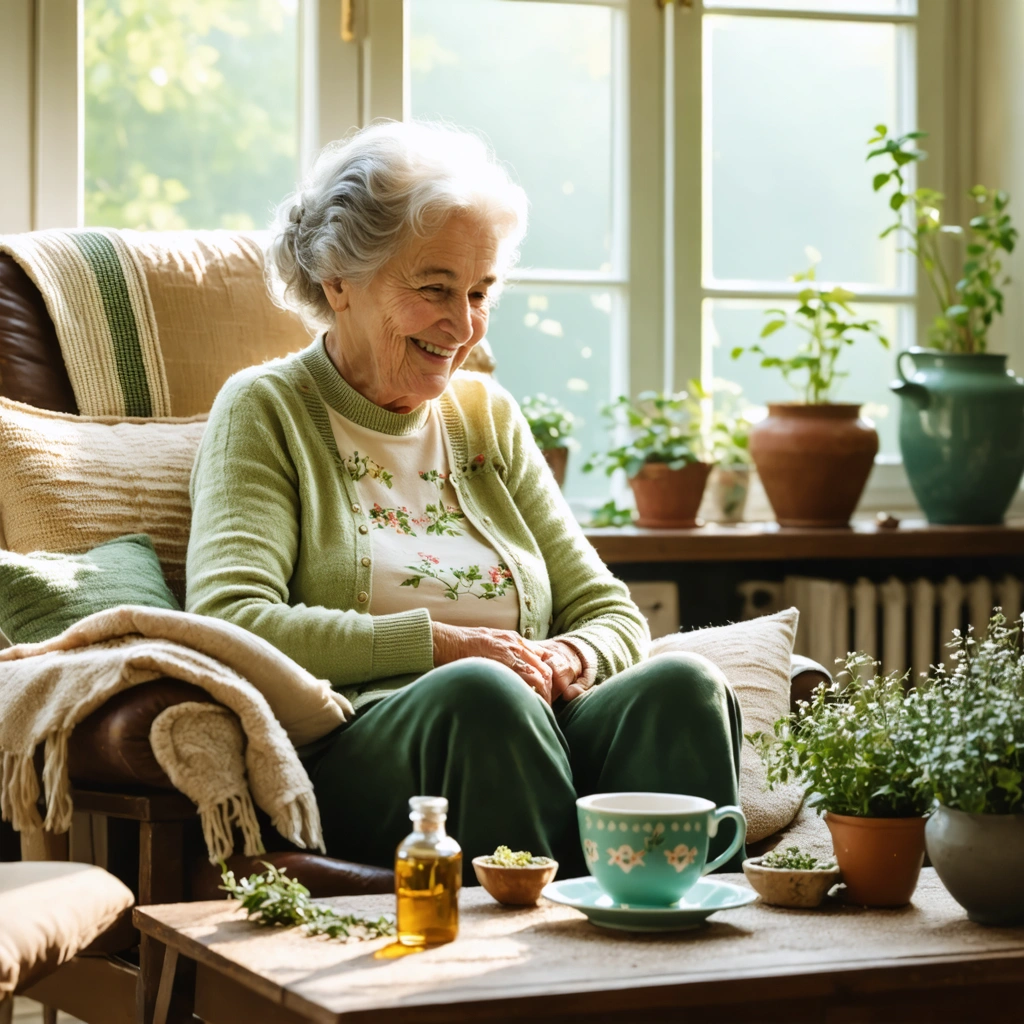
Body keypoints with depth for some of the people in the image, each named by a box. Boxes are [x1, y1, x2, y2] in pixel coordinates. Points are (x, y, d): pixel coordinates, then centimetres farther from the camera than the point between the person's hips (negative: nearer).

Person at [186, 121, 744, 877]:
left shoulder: (489, 418, 24)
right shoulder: (267, 411, 9)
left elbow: (612, 615, 21)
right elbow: (227, 621, -7)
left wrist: (571, 659, -4)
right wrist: (436, 642, -14)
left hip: (534, 733, 5)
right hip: (353, 750, -5)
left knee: (683, 683, -27)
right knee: (479, 692, -37)